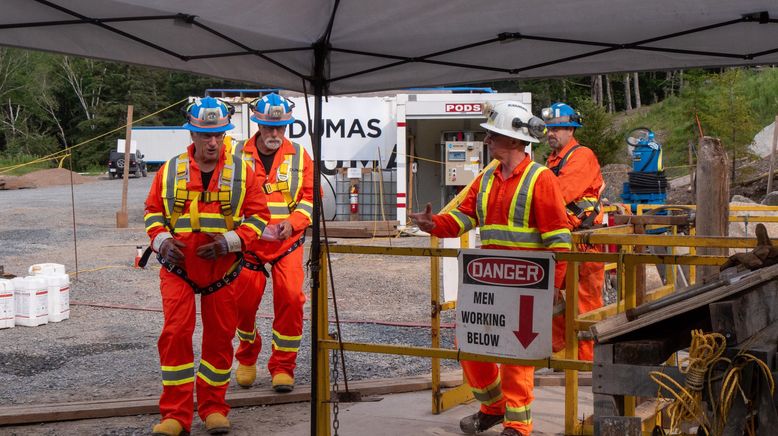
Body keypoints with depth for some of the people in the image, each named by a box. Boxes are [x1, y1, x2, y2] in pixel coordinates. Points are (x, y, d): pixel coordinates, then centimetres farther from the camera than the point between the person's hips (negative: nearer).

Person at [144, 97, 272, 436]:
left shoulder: (240, 172, 1)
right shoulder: (171, 170, 2)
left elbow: (258, 215, 1)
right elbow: (153, 210, 11)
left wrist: (230, 241, -14)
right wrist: (161, 239, -9)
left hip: (222, 268, 1)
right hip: (178, 267, 0)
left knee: (219, 337, 7)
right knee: (175, 334, -8)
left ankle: (213, 408, 22)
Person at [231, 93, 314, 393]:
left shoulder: (299, 156, 6)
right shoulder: (238, 155, 4)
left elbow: (311, 197, 5)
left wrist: (292, 222, -13)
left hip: (287, 241, 0)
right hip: (248, 241, 0)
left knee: (290, 298, -12)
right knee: (246, 299, -4)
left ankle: (283, 366, 3)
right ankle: (247, 357, 24)